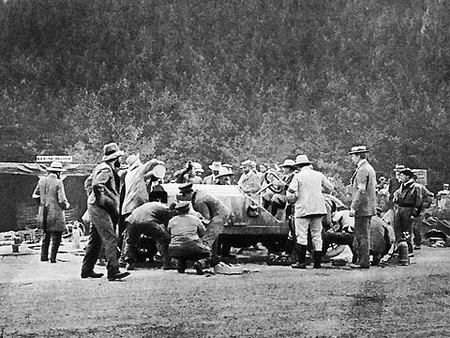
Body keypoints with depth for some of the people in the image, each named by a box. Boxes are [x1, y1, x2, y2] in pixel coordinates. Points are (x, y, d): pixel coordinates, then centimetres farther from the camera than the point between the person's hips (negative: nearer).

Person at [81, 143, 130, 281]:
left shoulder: (101, 167, 16)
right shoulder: (106, 170, -15)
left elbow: (89, 181, 28)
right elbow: (97, 185, -28)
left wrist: (92, 196, 24)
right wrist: (101, 200, -20)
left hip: (94, 207, 11)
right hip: (99, 208, -11)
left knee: (95, 240, 16)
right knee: (110, 239, -16)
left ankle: (87, 270, 23)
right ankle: (113, 271, -24)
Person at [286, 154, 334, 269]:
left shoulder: (298, 176, -5)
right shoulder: (319, 175, 7)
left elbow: (291, 192, -12)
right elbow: (330, 187, 16)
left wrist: (292, 200, 7)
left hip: (303, 209, -4)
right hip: (318, 208, 4)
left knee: (302, 235, -2)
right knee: (316, 235, 9)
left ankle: (301, 262, -6)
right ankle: (317, 262, 9)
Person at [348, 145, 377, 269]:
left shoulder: (362, 170, -16)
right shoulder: (370, 168, 16)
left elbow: (361, 191, -22)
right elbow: (374, 188, 21)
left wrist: (353, 207, -21)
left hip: (362, 208, -10)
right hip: (369, 208, 10)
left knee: (362, 235, -7)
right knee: (364, 235, 13)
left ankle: (364, 262, -5)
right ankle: (362, 260, 17)